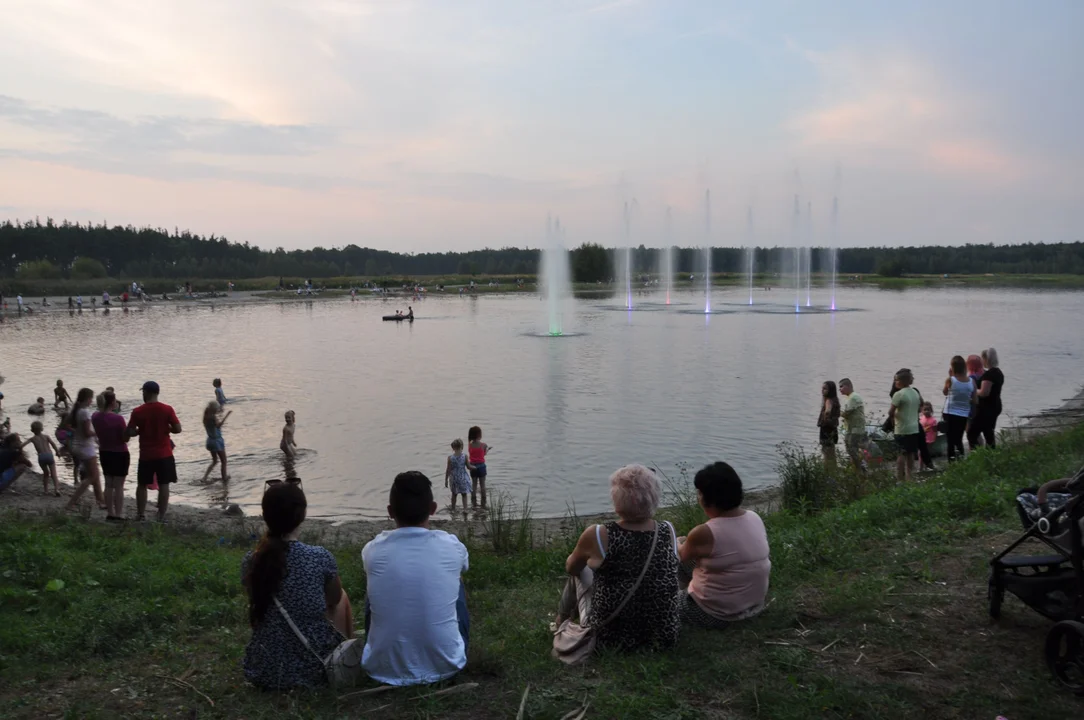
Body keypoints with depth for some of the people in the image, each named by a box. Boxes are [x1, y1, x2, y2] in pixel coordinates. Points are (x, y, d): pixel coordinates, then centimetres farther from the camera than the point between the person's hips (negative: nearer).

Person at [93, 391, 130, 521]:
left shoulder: (95, 417, -3)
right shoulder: (118, 418, -23)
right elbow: (125, 438, -17)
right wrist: (128, 429, 1)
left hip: (104, 453, 6)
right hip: (120, 454, -6)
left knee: (109, 485, 15)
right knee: (119, 486, 2)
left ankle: (110, 513, 21)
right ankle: (118, 515, 6)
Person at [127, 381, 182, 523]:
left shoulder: (137, 411, -5)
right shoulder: (167, 409, -7)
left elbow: (130, 432, -6)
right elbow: (178, 429, -9)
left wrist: (141, 430, 12)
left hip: (146, 455, 1)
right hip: (164, 454, -1)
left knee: (142, 485, 15)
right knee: (164, 485, 4)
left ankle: (141, 514, 19)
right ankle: (162, 516, 4)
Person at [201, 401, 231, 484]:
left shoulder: (207, 417, 3)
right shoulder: (214, 417, -19)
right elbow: (218, 425, -40)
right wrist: (227, 415, -44)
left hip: (210, 441, 8)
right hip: (217, 441, -8)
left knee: (214, 461, 20)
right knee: (223, 461, 10)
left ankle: (205, 477, 9)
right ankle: (224, 477, 17)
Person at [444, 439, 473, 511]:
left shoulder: (450, 457, -12)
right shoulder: (464, 456, -12)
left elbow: (448, 470, -8)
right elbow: (469, 467, -5)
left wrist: (446, 480, 1)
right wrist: (475, 467, 16)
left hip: (454, 478, 1)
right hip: (463, 478, -1)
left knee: (454, 494, 17)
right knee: (464, 494, 12)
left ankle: (453, 509, 25)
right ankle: (465, 509, 6)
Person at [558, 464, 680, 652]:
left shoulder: (597, 536, -21)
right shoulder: (669, 532, -11)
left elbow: (571, 568, 2)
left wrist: (586, 557, 24)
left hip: (609, 639, -3)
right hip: (664, 637, 3)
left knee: (580, 572, 23)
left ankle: (562, 619, 49)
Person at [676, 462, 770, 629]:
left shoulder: (704, 533, -26)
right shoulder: (755, 519, -7)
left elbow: (682, 557, -3)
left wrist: (677, 542, 19)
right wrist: (689, 542, 19)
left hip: (716, 615, -6)